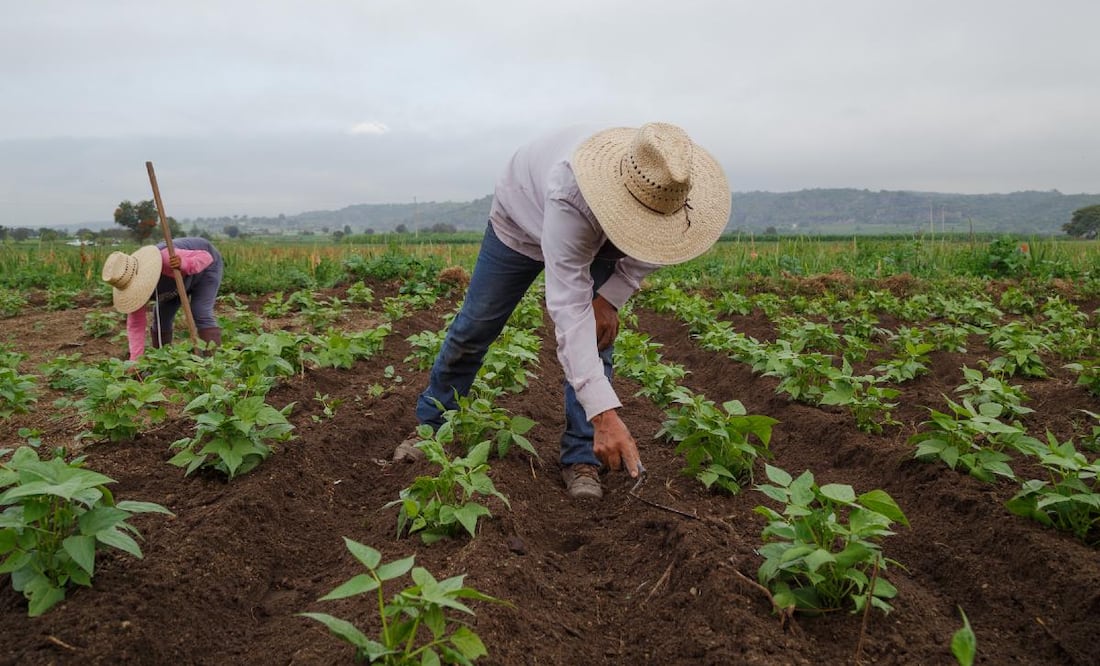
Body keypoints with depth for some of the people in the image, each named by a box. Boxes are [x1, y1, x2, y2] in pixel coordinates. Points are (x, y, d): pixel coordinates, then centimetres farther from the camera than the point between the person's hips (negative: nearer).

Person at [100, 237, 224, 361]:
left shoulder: (167, 259, -42)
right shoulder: (129, 285, -22)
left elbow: (206, 256, -32)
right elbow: (135, 324, -21)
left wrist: (183, 264, -52)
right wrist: (135, 360, -28)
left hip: (206, 265, -6)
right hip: (181, 275, 6)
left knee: (201, 314, -19)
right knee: (161, 315, 1)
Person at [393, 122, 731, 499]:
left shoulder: (660, 185, -32)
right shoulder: (569, 196, -49)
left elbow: (653, 246, -8)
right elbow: (569, 310, -53)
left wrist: (611, 298, -24)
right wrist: (604, 412, -59)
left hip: (599, 236, 4)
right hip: (522, 219, -3)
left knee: (596, 334, -12)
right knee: (475, 327, 4)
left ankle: (582, 458, -3)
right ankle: (430, 424, 25)